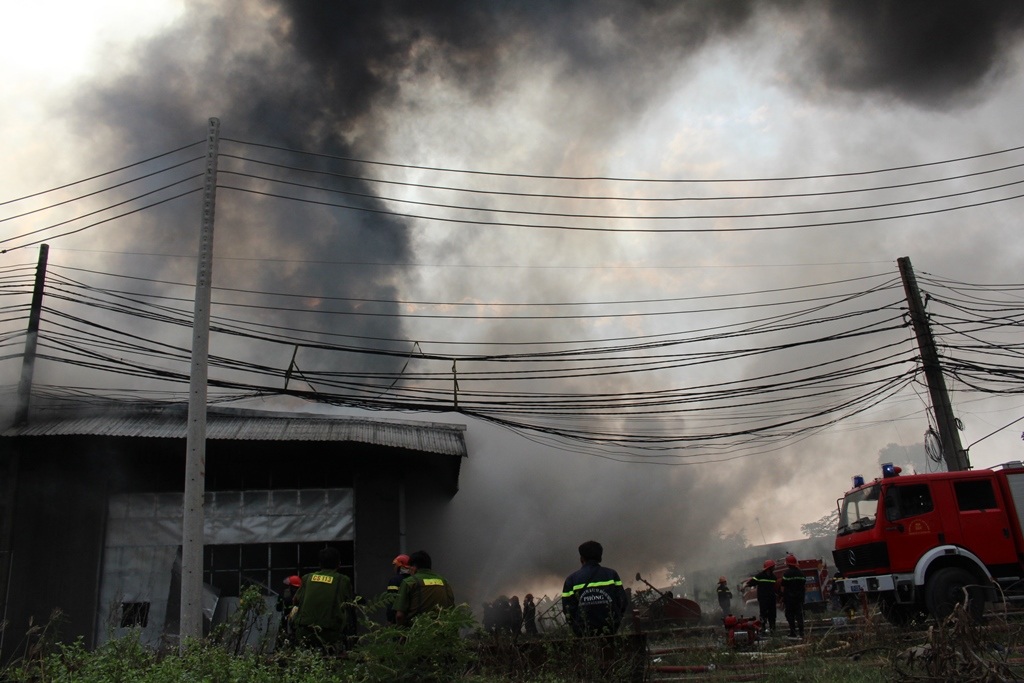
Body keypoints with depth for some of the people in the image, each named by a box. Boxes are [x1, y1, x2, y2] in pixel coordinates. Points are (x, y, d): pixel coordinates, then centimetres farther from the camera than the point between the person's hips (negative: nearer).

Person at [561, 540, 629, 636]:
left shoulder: (571, 579, -2)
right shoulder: (612, 574, 1)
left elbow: (568, 610, -4)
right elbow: (623, 604, 1)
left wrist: (577, 628, 11)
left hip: (584, 633, 0)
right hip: (612, 629, 1)